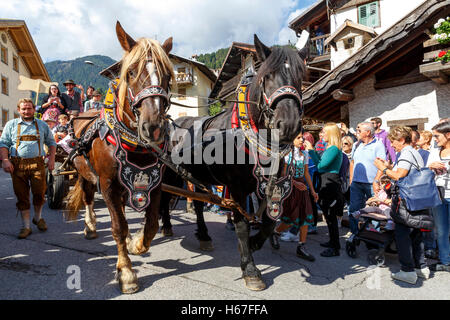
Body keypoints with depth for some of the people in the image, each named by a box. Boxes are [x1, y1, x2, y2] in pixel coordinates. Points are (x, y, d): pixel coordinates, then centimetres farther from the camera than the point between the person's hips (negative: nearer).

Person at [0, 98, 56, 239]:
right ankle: (26, 226, 12)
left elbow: (51, 142, 17)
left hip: (37, 163, 0)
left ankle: (38, 218, 23)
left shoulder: (42, 125, 14)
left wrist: (51, 159, 5)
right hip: (17, 164, 0)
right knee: (22, 195, 3)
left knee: (39, 193, -5)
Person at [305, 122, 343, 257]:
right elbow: (321, 162, 17)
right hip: (327, 182, 10)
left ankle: (335, 249, 1)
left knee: (330, 216, -6)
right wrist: (312, 150, 14)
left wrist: (311, 150, -13)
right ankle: (333, 242, 32)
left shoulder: (334, 148, -16)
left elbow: (321, 165, -20)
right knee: (329, 215, 19)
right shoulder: (330, 147, 14)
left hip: (330, 183, -10)